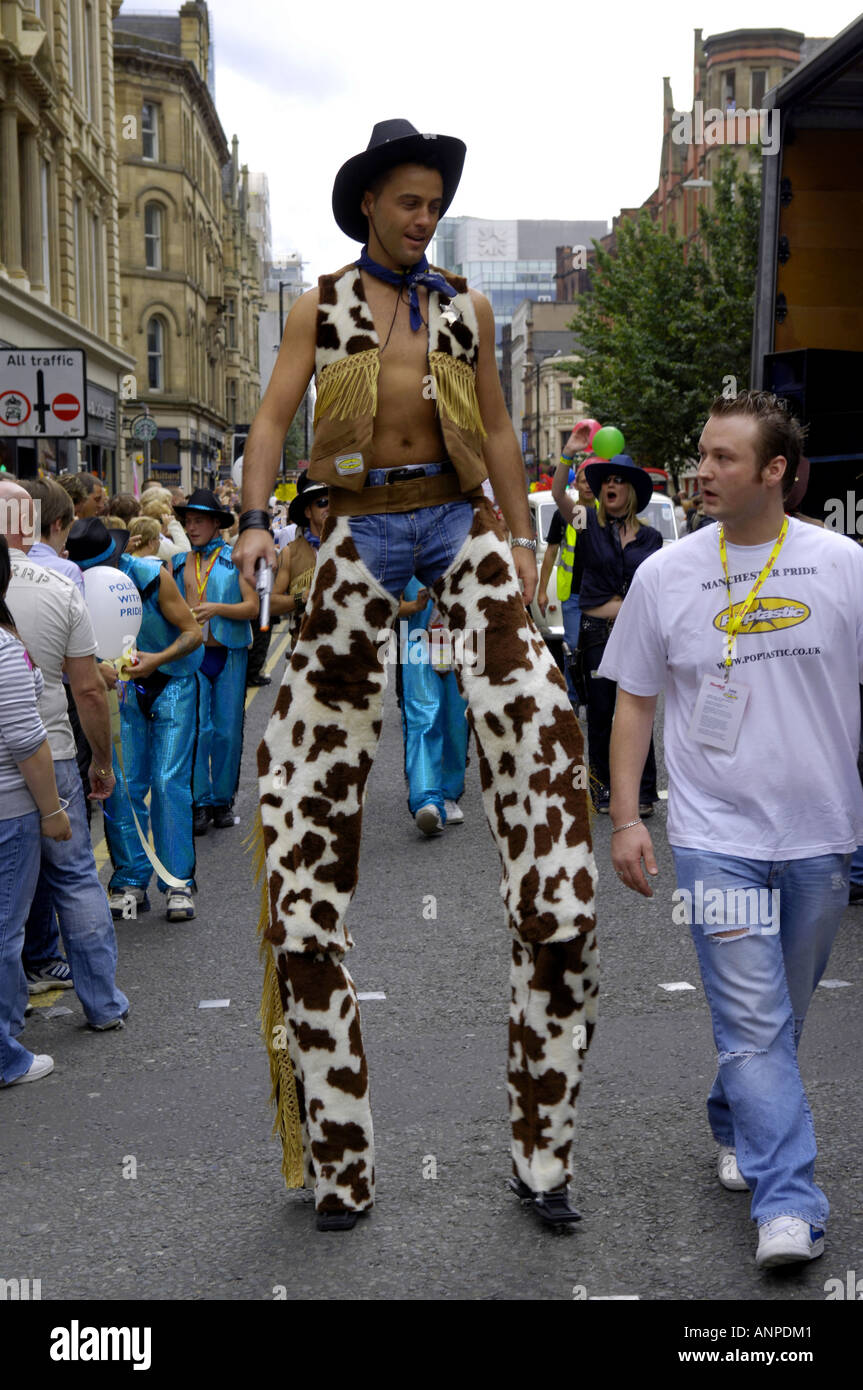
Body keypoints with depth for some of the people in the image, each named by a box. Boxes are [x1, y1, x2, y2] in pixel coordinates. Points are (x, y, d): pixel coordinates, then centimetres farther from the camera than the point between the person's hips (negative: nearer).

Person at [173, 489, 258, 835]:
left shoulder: (235, 559, 4)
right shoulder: (178, 561, 12)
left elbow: (252, 607, -3)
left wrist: (218, 608, -17)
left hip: (229, 654, -1)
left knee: (227, 731, 3)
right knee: (196, 728, -5)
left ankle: (223, 801, 15)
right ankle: (200, 802, 4)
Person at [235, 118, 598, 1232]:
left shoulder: (465, 308, 14)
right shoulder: (319, 307, 9)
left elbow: (497, 432, 13)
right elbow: (273, 418, 0)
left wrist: (523, 541, 7)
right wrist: (255, 521, -15)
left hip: (458, 521, 1)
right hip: (359, 529, -1)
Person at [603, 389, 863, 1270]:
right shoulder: (665, 575, -1)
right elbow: (635, 700, 5)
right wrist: (624, 816, 0)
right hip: (715, 837, -1)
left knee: (781, 1013, 17)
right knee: (754, 1022, -5)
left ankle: (736, 1126, 42)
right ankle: (788, 1204, 3)